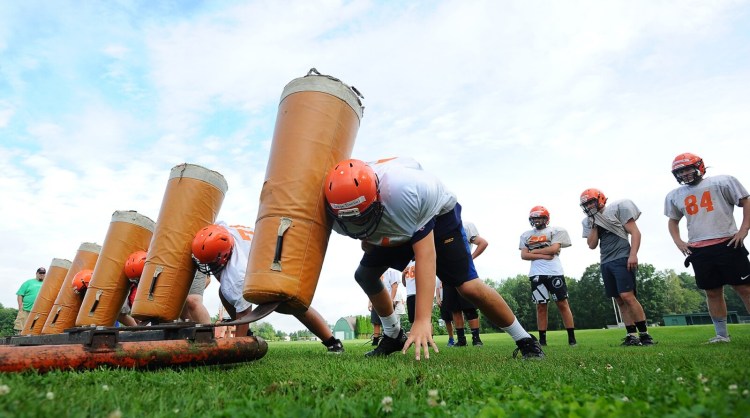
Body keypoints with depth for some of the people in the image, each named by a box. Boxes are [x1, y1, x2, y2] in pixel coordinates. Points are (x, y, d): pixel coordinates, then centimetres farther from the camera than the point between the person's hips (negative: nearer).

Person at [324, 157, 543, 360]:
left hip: (438, 215, -5)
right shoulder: (341, 214, -26)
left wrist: (422, 320, -45)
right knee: (365, 274, -5)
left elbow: (425, 254, -43)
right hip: (397, 230, 6)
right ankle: (394, 336, 14)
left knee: (468, 286, -16)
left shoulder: (403, 192, -44)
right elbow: (366, 238, 0)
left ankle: (525, 340, 4)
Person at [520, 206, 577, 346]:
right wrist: (543, 255, -7)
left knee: (563, 304, 1)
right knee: (541, 307, 5)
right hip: (537, 274, 3)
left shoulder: (556, 231, 5)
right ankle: (542, 339, 10)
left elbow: (554, 249, -9)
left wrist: (534, 251, -2)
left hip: (554, 272, -2)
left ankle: (572, 338, 9)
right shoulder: (526, 235, 13)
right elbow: (524, 255, 5)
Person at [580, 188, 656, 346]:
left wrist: (633, 254, -17)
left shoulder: (617, 208, -1)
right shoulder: (588, 221, 13)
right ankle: (632, 335, 8)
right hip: (606, 263, 6)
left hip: (622, 259, -6)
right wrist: (594, 225, 0)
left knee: (627, 296, -15)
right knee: (620, 300, 5)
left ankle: (644, 334, -6)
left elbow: (635, 232, -5)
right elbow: (592, 245, 6)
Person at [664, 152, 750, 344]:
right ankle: (721, 334, 15)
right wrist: (678, 241, 9)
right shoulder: (675, 195, 13)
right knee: (712, 292, 7)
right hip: (699, 251, 3)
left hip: (728, 244, -3)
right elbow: (673, 220, 23)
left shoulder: (723, 182, 2)